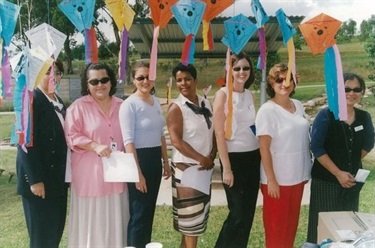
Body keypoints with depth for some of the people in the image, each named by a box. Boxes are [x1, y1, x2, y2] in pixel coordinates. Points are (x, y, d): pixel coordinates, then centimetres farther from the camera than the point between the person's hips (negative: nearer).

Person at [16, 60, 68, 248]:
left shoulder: (58, 102, 12)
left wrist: (65, 173, 13)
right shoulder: (30, 100, -13)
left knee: (56, 228, 14)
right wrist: (35, 180, -20)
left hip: (58, 177, 8)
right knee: (42, 233, 2)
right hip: (39, 177, -8)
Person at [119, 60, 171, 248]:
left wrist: (166, 162, 15)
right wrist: (138, 173, -19)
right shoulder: (129, 104, -13)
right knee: (139, 213, 4)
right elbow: (128, 142, -17)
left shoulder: (155, 101, 9)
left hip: (155, 159, 7)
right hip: (139, 158, -7)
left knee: (149, 211, 17)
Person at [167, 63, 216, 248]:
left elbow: (213, 132, 10)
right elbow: (176, 141, -18)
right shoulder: (176, 108, -11)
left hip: (205, 168, 6)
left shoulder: (206, 104, 7)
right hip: (186, 167, -6)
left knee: (199, 212, 14)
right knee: (190, 213, -1)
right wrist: (202, 159, -15)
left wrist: (212, 156, -6)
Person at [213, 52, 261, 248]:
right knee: (238, 214, 0)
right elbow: (219, 134, -11)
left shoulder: (250, 95, 10)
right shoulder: (223, 94, -8)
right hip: (234, 158, -6)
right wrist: (226, 168, -15)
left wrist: (261, 157, 6)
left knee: (248, 212, 12)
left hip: (253, 157, 6)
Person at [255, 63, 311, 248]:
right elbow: (264, 148, -16)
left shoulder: (298, 106, 5)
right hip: (278, 179, -6)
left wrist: (306, 171, 13)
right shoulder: (267, 110, -15)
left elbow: (303, 140, 13)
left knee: (292, 222, 18)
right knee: (276, 224, 8)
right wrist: (271, 180, -18)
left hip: (297, 176, 6)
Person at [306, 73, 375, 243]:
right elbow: (316, 148, -14)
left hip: (352, 180, 5)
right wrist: (338, 173, -16)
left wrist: (352, 162, 9)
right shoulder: (326, 115, -10)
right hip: (325, 180, -5)